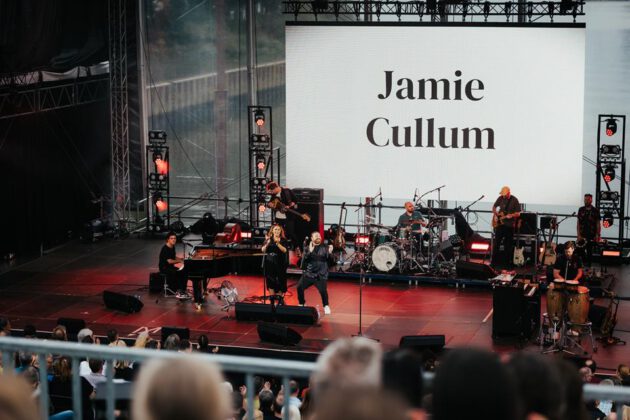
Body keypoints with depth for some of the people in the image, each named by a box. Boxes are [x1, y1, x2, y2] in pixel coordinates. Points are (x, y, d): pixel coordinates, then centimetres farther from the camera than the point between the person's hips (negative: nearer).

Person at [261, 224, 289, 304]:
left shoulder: (283, 240, 0)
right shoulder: (268, 239, 7)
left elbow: (284, 250, -13)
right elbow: (263, 250, 1)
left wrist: (277, 243, -24)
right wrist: (267, 244, -16)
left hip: (279, 264, -2)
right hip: (269, 263, 2)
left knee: (280, 281, -1)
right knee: (270, 280, 2)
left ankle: (280, 298, 8)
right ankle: (272, 298, 8)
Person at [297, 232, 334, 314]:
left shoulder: (325, 248, 3)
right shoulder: (308, 248, 7)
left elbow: (330, 261, -2)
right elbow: (304, 260, -7)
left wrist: (329, 253, -21)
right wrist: (310, 252, -20)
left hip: (321, 275, -2)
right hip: (309, 273, 2)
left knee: (323, 290, -21)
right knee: (299, 287, -11)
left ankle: (326, 306, 6)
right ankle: (301, 304, 14)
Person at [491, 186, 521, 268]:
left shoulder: (514, 200, -8)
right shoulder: (500, 198, 3)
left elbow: (518, 214, -8)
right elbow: (494, 207, 18)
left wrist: (511, 215, -26)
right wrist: (495, 215, 3)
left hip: (509, 225, -3)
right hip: (499, 224, 3)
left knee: (508, 244, 3)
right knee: (496, 242, 2)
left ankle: (506, 261, 12)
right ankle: (494, 261, 9)